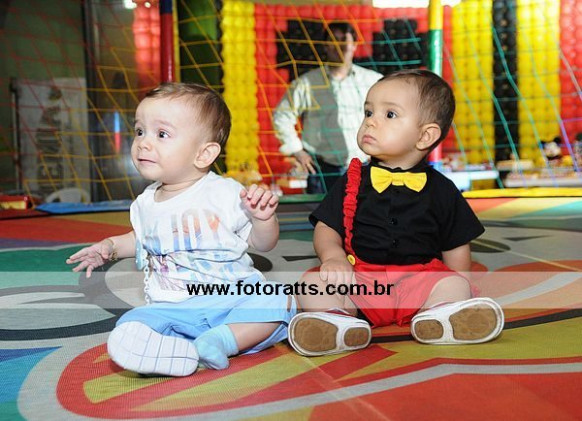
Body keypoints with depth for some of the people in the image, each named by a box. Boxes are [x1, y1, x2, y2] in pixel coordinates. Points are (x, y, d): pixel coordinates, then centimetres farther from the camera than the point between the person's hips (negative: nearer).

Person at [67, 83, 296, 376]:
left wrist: (263, 218, -18)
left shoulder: (225, 193, -5)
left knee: (278, 300, -29)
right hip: (171, 310, 2)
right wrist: (111, 246, 18)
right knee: (122, 340, -25)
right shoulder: (145, 203, 10)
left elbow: (261, 243, 2)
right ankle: (202, 353, -34)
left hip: (232, 300, -2)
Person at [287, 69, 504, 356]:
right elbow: (326, 228, 5)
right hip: (358, 279, 0)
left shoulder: (440, 189, 7)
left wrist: (456, 293, 1)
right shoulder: (353, 181, 9)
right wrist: (333, 256, -16)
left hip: (421, 278, 0)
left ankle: (435, 317, -48)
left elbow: (456, 249, 12)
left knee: (456, 286, -25)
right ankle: (339, 319, -47)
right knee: (312, 283, -23)